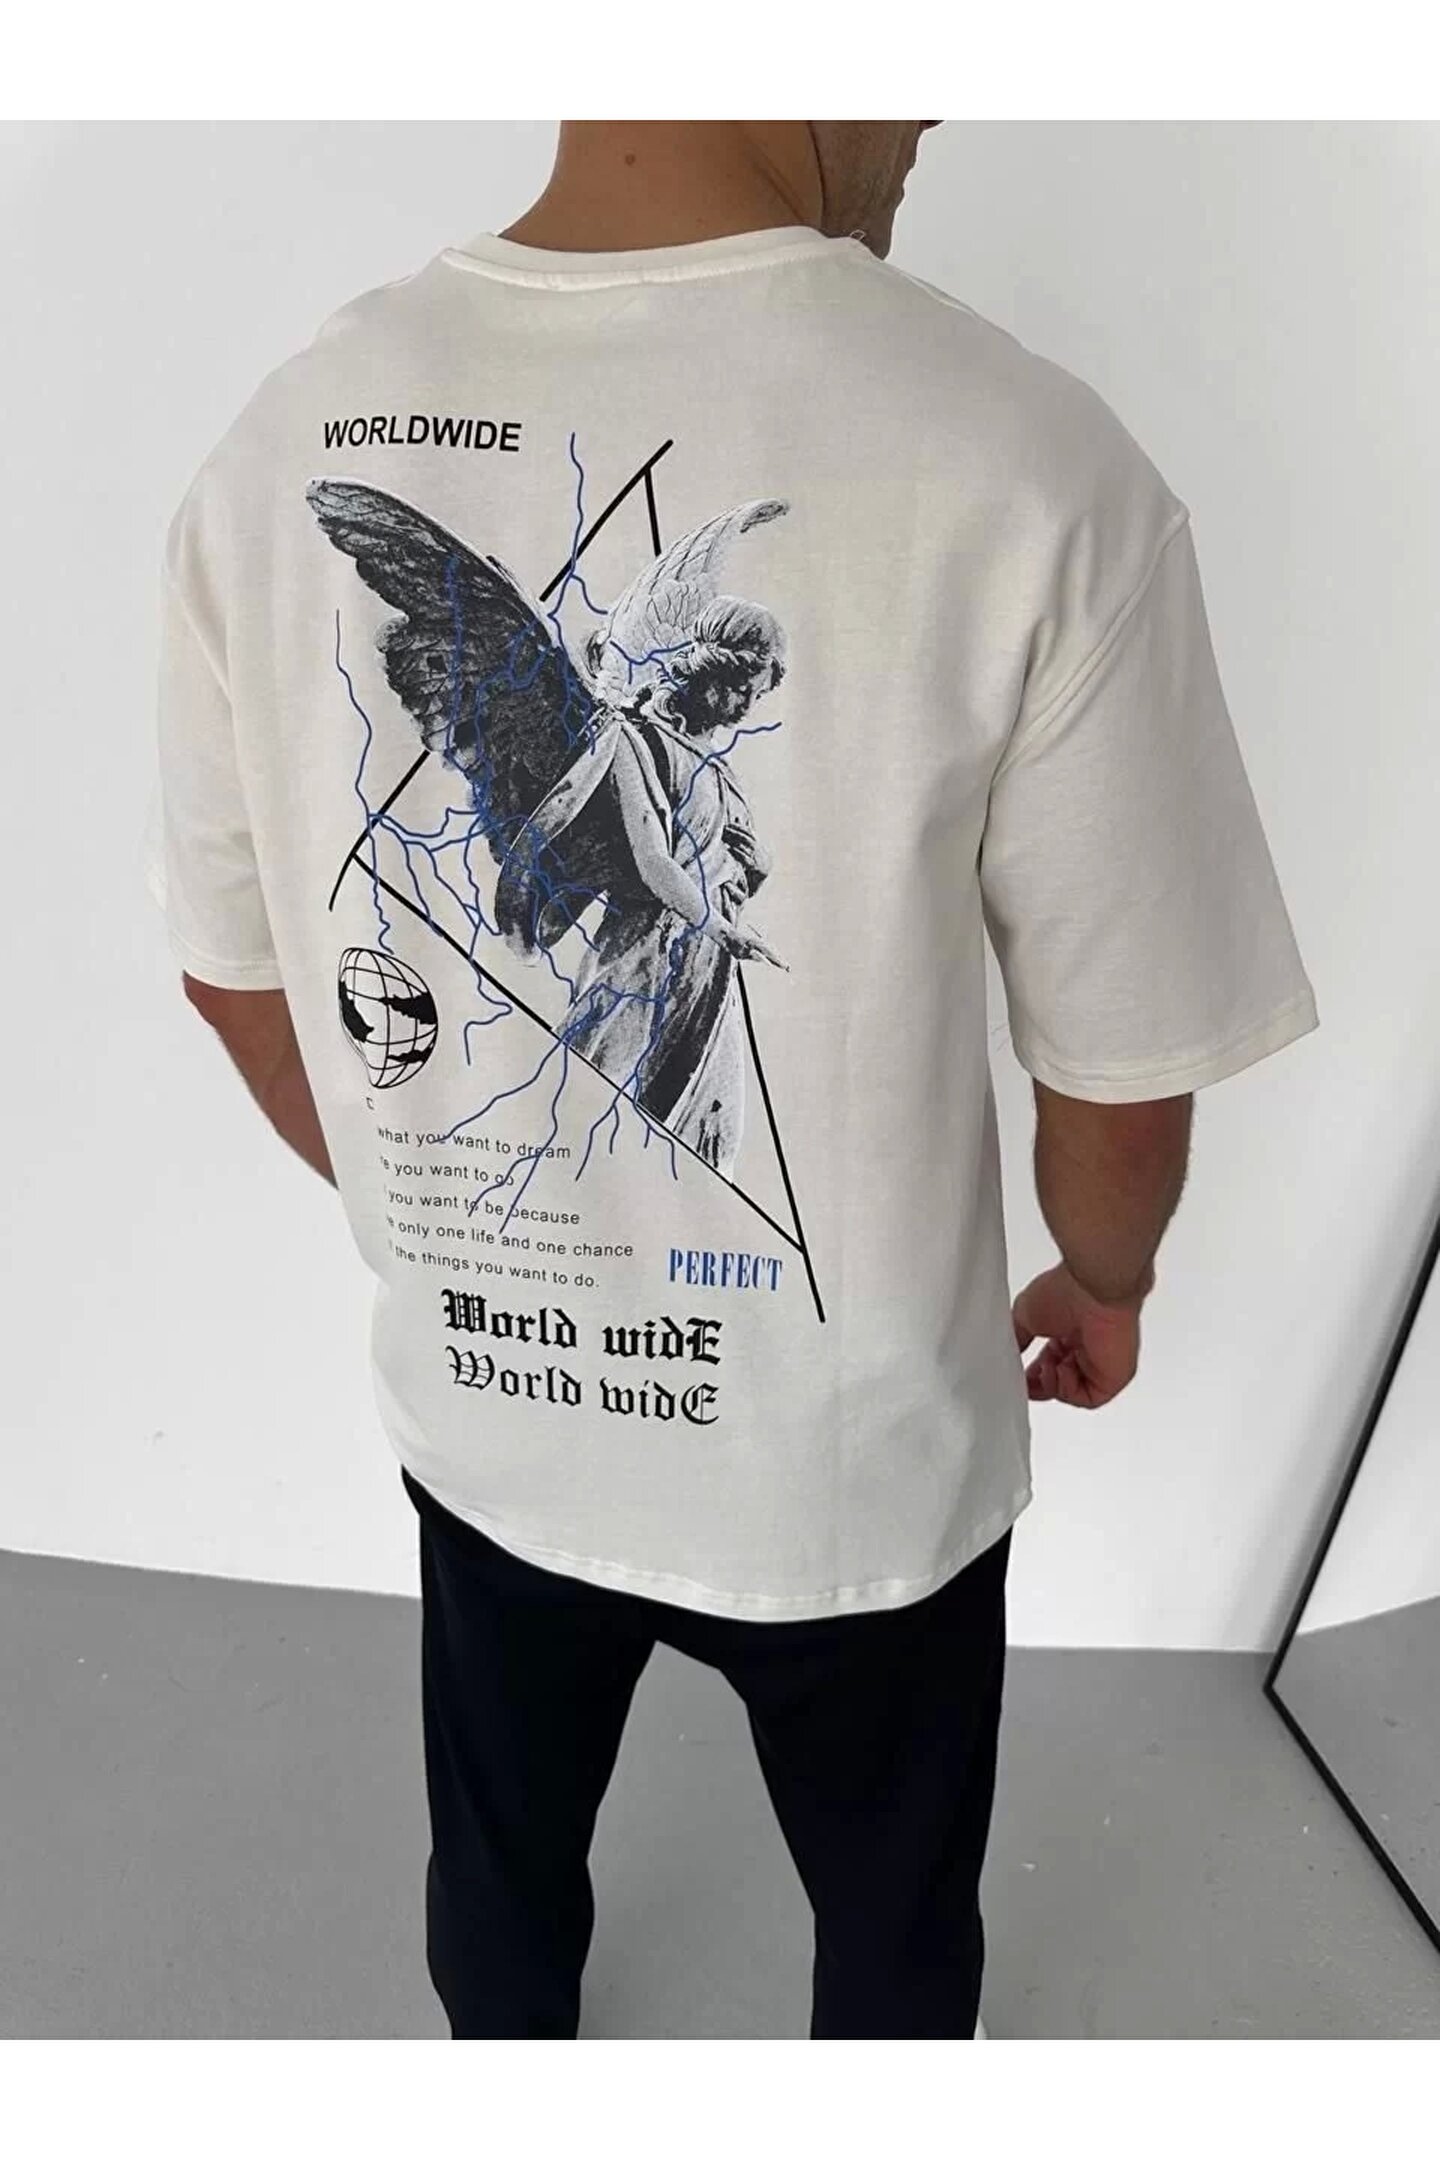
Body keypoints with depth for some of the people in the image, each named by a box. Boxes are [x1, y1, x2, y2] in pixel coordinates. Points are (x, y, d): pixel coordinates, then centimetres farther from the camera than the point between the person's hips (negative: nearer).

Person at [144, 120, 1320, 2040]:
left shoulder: (284, 441, -12)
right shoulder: (1029, 473, -26)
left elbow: (234, 968, -1)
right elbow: (1126, 1077, -16)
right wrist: (1107, 1283, 7)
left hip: (479, 1412, 5)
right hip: (851, 1456, -3)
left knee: (501, 1858, 33)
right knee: (894, 1906, 29)